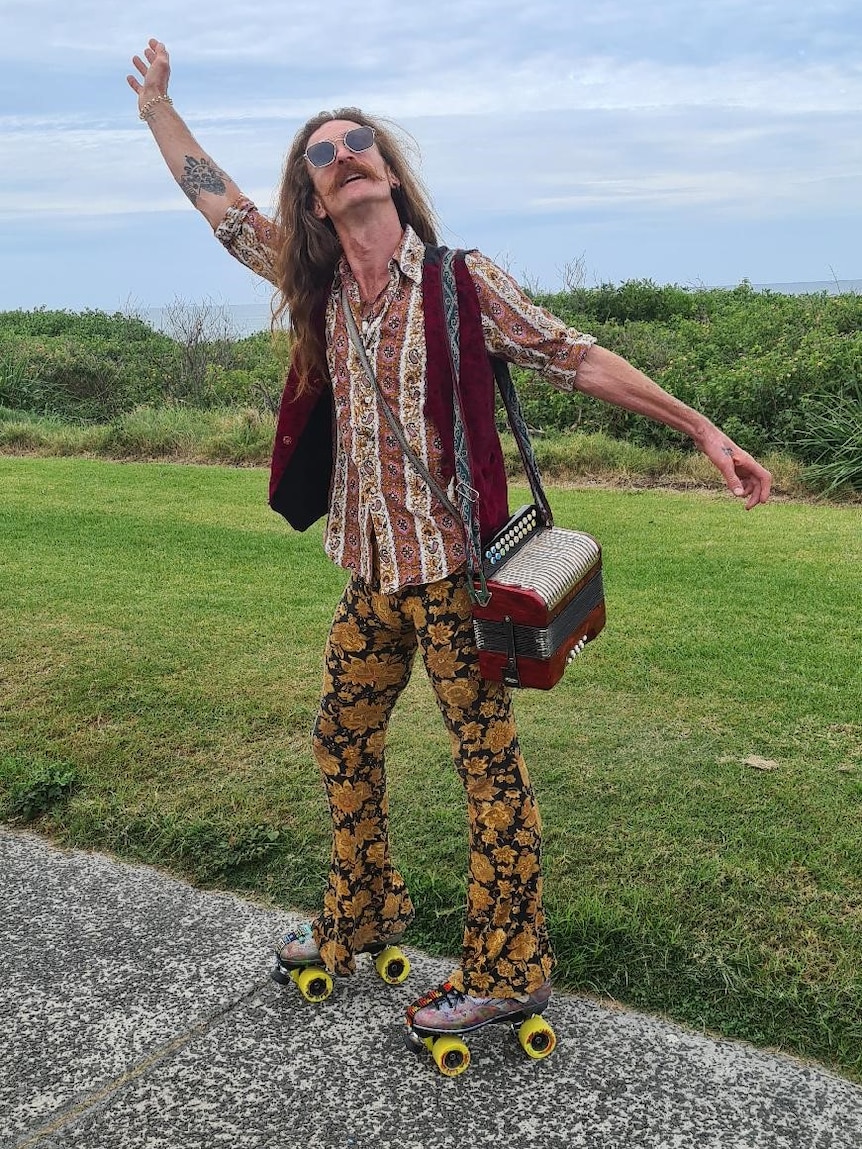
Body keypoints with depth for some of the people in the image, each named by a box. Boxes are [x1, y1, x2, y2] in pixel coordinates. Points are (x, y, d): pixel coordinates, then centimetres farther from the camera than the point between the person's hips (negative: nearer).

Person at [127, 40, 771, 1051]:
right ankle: (362, 917, 36)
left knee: (488, 761, 0)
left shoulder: (463, 284, -7)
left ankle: (509, 969, 14)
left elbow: (578, 360, -5)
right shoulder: (318, 288, 7)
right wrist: (155, 103, 25)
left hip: (453, 569, -6)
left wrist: (700, 428, -8)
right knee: (343, 743, 15)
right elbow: (219, 204, 18)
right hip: (370, 575, 6)